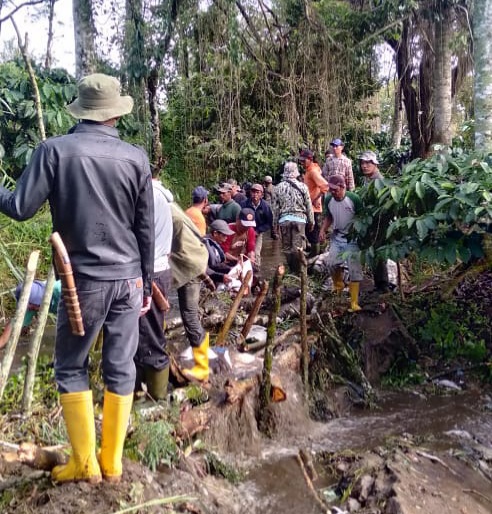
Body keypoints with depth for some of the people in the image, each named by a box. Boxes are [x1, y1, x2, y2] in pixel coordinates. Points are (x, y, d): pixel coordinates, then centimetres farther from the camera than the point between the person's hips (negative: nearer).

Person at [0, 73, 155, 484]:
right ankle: (112, 462, 25)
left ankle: (85, 462, 21)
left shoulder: (55, 150, -8)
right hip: (127, 280, 3)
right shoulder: (136, 158, 0)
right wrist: (146, 283, 13)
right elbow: (146, 230, 3)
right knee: (121, 368, 11)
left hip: (84, 281, -2)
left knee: (71, 368, 15)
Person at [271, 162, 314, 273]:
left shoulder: (278, 187, 2)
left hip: (284, 219, 1)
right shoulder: (302, 186, -1)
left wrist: (275, 224, 11)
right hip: (299, 218, -1)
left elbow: (275, 208, 4)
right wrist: (311, 221, 11)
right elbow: (309, 206, 2)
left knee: (286, 246, 11)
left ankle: (291, 269, 19)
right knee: (298, 246, 2)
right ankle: (298, 269, 5)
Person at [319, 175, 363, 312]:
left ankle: (354, 302, 3)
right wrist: (323, 230, -2)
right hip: (337, 237, 4)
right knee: (330, 262, -7)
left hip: (352, 238, -4)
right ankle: (338, 285, 26)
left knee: (354, 270, -4)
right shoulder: (328, 200, -5)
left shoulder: (353, 199, -19)